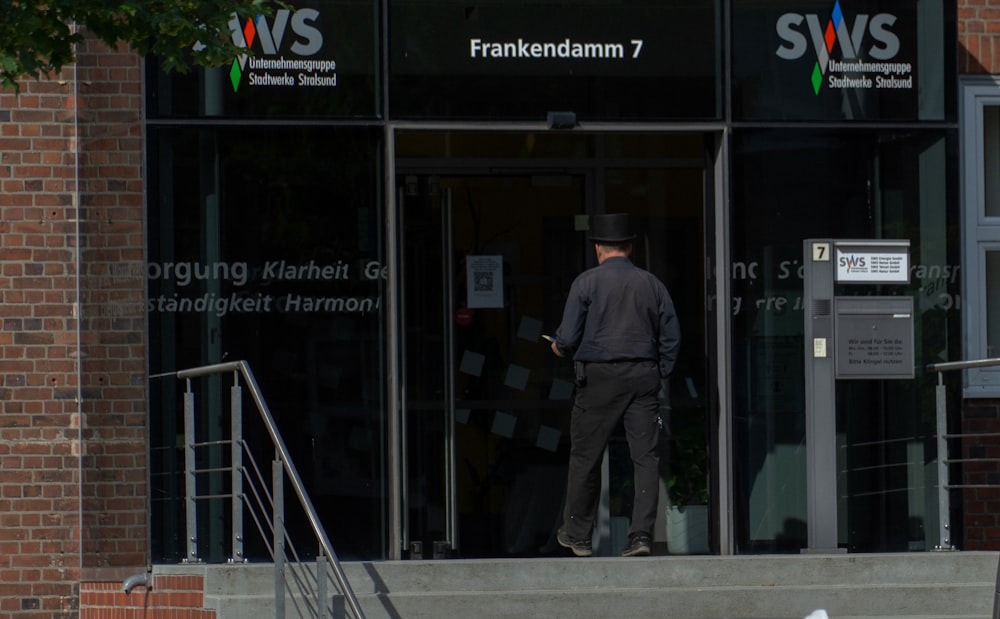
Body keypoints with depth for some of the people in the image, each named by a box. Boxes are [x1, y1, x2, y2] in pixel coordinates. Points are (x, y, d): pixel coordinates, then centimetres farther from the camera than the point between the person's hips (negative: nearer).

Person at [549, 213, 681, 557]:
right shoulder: (651, 284, 7)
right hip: (644, 376, 3)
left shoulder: (587, 283, -4)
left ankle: (577, 535, 17)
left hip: (600, 377, -3)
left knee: (585, 457, 8)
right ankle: (641, 534, -7)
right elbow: (671, 337, 7)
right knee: (646, 457, 2)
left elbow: (568, 338, -7)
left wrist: (558, 347, 15)